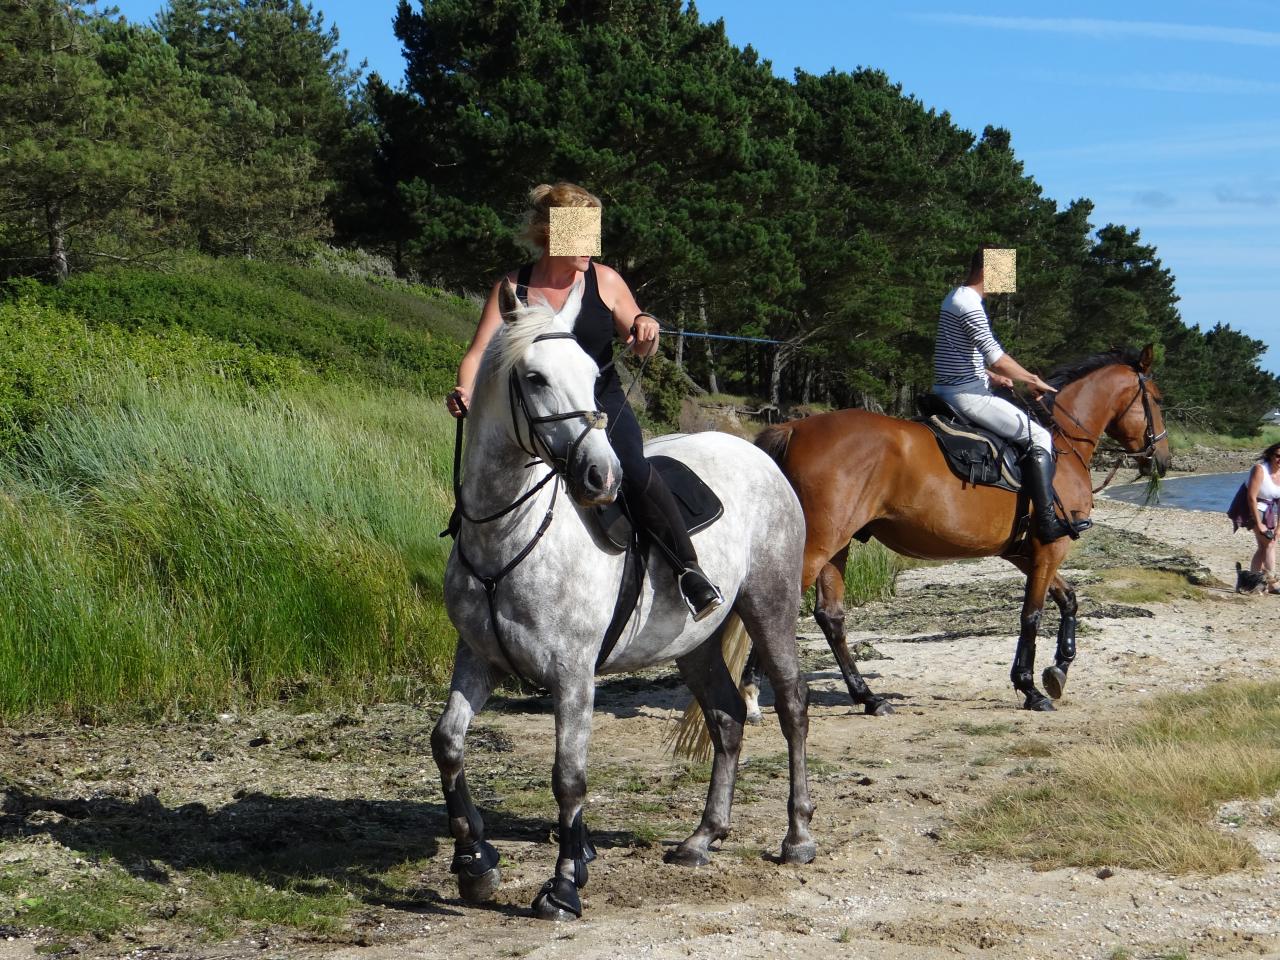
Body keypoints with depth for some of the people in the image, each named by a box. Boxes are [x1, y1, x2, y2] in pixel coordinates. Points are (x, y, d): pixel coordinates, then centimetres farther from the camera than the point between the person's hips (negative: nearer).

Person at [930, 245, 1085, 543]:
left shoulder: (956, 297, 16)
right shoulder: (970, 305, -17)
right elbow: (997, 357, -21)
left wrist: (992, 376, 20)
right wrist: (1033, 381, -9)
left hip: (948, 391, 11)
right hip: (966, 394, -11)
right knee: (1038, 437, -9)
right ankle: (1047, 521, -13)